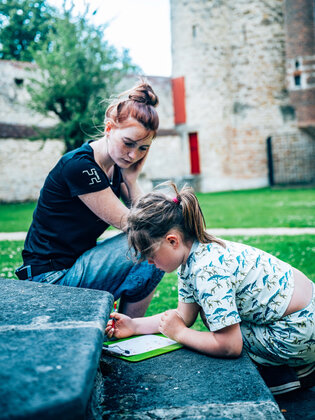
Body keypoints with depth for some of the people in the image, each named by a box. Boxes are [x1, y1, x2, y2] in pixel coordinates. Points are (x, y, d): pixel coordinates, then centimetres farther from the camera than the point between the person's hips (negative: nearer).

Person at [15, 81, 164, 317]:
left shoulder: (117, 165, 3)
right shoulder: (79, 166, -23)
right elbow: (128, 224, -21)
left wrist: (131, 178, -10)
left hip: (76, 264, 9)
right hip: (51, 278, -9)